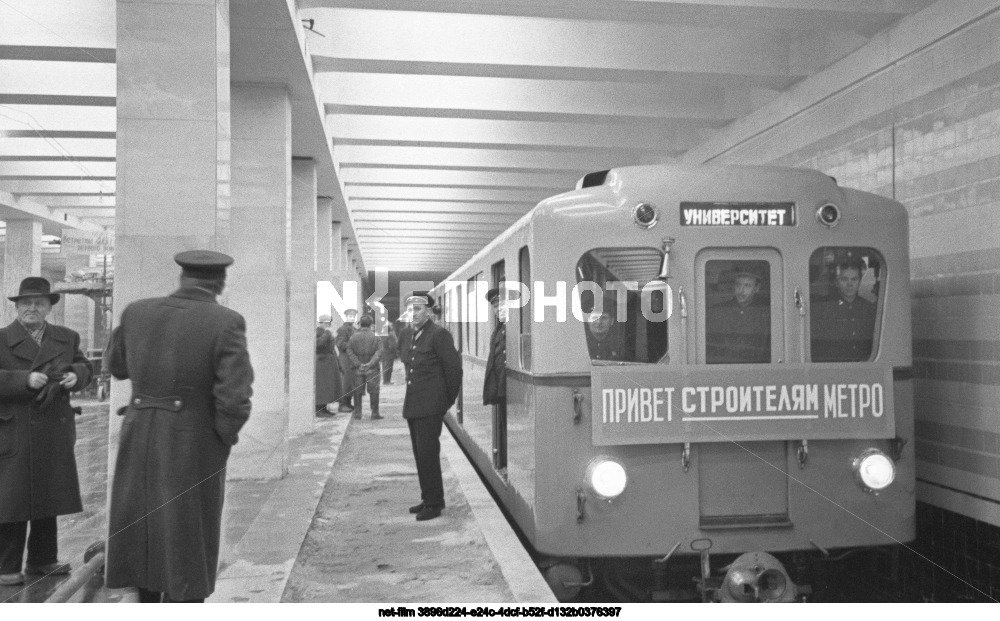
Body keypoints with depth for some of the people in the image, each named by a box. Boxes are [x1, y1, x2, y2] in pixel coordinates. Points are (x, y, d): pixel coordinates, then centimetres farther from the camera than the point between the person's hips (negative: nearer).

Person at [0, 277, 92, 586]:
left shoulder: (67, 338, 10)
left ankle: (42, 559, 26)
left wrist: (76, 376, -7)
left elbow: (83, 367, 14)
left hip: (54, 435, 5)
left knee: (48, 497, 13)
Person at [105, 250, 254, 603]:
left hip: (139, 445, 4)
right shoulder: (226, 323, -16)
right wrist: (225, 437, -2)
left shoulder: (137, 313, -2)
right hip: (194, 451, -4)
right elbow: (235, 401, -21)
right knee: (187, 548, 10)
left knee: (141, 538, 22)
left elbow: (118, 366, 16)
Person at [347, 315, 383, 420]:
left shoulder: (353, 338, 2)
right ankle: (375, 413, 3)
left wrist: (358, 364, -7)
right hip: (372, 370, -2)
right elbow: (379, 352, -10)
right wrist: (371, 363, -13)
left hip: (358, 369, 2)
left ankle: (357, 412, 11)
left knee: (357, 391, 9)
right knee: (374, 391, 4)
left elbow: (349, 352, -3)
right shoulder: (376, 338, -2)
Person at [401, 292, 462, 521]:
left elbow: (454, 367, -12)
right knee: (420, 455, 13)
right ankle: (427, 499, 24)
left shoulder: (439, 334, -12)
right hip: (413, 405, 9)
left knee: (428, 453, -6)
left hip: (430, 407, -9)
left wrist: (449, 399, -4)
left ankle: (434, 504, 3)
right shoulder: (413, 335, 15)